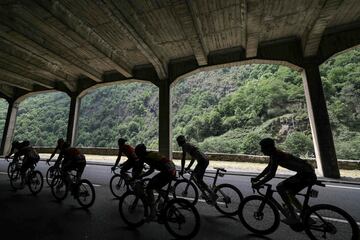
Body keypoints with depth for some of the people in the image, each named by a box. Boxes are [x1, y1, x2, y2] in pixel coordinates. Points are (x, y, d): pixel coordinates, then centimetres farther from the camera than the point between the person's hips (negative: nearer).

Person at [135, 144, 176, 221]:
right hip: (173, 171, 9)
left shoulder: (144, 157, -2)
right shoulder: (151, 154, 21)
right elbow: (151, 170, 30)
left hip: (167, 172, -9)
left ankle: (153, 214, 6)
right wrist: (141, 175, 32)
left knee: (149, 189, 1)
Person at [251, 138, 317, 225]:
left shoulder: (276, 155, -20)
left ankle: (293, 216, -4)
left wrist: (258, 184, -19)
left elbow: (271, 174, -26)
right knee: (289, 193, 18)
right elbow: (268, 169, 19)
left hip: (307, 175, -10)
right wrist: (256, 178, 16)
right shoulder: (275, 154, 9)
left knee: (280, 187, -13)